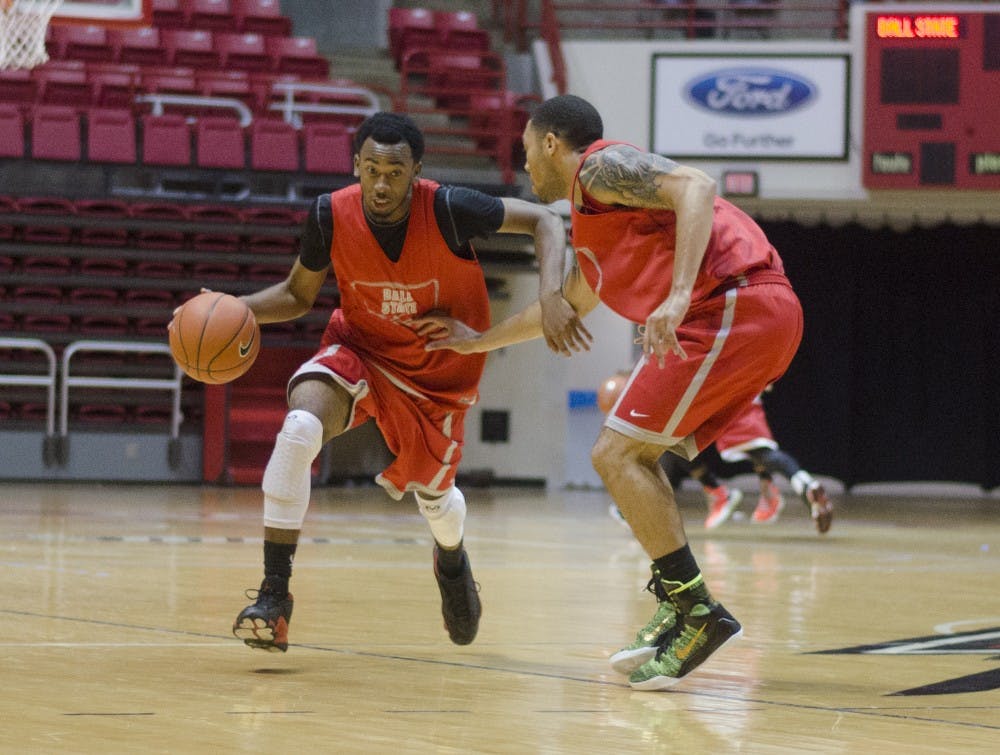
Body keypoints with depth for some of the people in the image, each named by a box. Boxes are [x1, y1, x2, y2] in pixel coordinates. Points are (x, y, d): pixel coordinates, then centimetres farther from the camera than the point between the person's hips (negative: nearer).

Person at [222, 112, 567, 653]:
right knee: (299, 428, -30)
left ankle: (452, 560, 57)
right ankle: (273, 595, -23)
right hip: (359, 350, 0)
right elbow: (298, 294, -4)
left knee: (434, 496, 16)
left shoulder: (448, 210, -29)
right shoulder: (331, 215, -21)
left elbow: (543, 221, -18)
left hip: (439, 371, 0)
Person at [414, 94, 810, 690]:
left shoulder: (602, 166, 0)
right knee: (635, 454, 18)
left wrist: (679, 294, -28)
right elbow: (567, 305, 47)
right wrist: (478, 340, 55)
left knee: (616, 455, -8)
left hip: (733, 305, -10)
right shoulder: (589, 221, 30)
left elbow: (696, 187, -18)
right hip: (765, 317, 10)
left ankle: (698, 612, -10)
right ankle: (677, 615, 14)